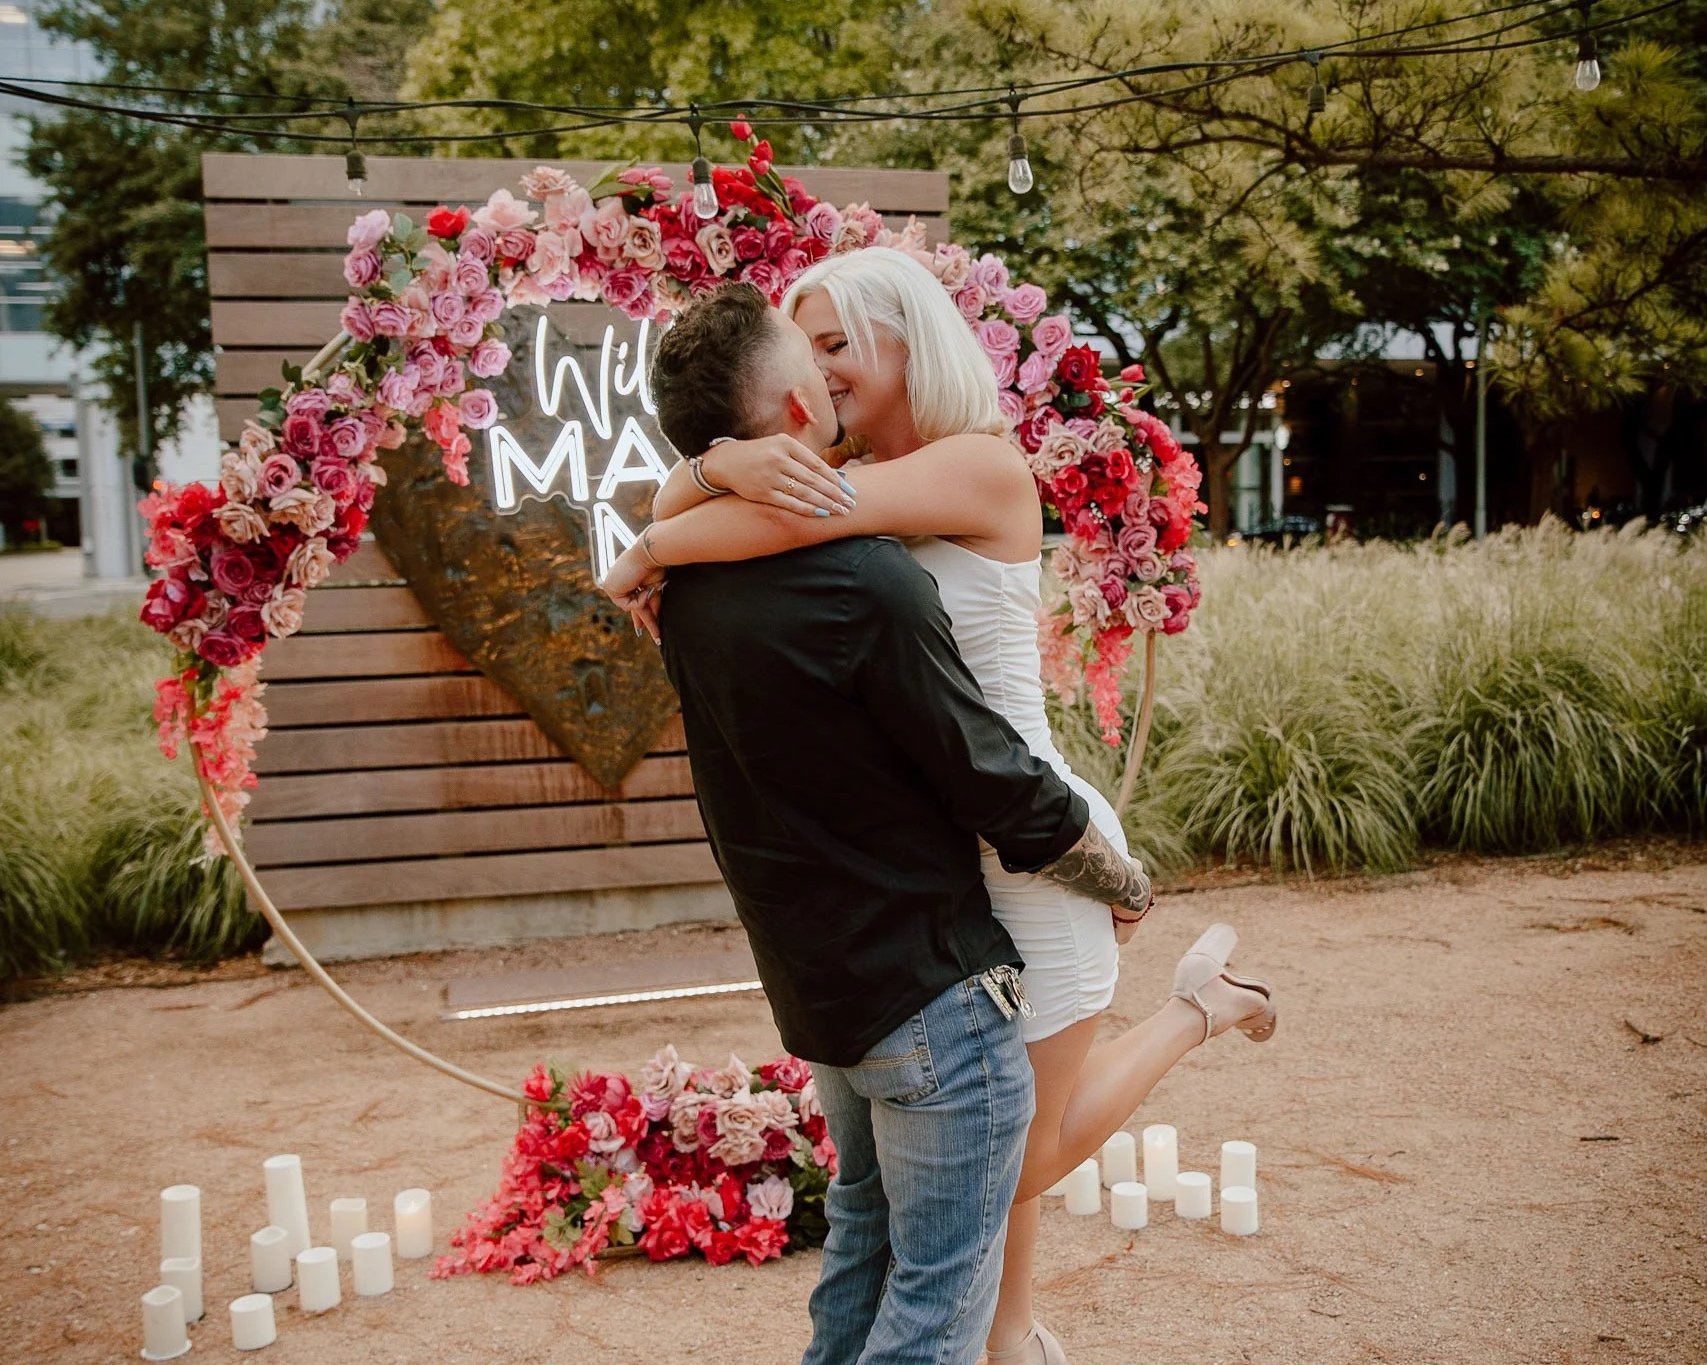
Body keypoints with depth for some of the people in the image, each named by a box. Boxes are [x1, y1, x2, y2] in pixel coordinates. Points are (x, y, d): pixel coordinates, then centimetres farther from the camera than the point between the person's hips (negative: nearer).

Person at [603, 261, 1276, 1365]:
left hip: (1030, 851, -7)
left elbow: (805, 512, -32)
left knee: (1026, 1153, 11)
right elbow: (679, 508, -8)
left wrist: (645, 557, -18)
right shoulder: (851, 487, 4)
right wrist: (724, 461, -31)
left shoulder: (984, 464, -16)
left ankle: (1199, 1000, 29)